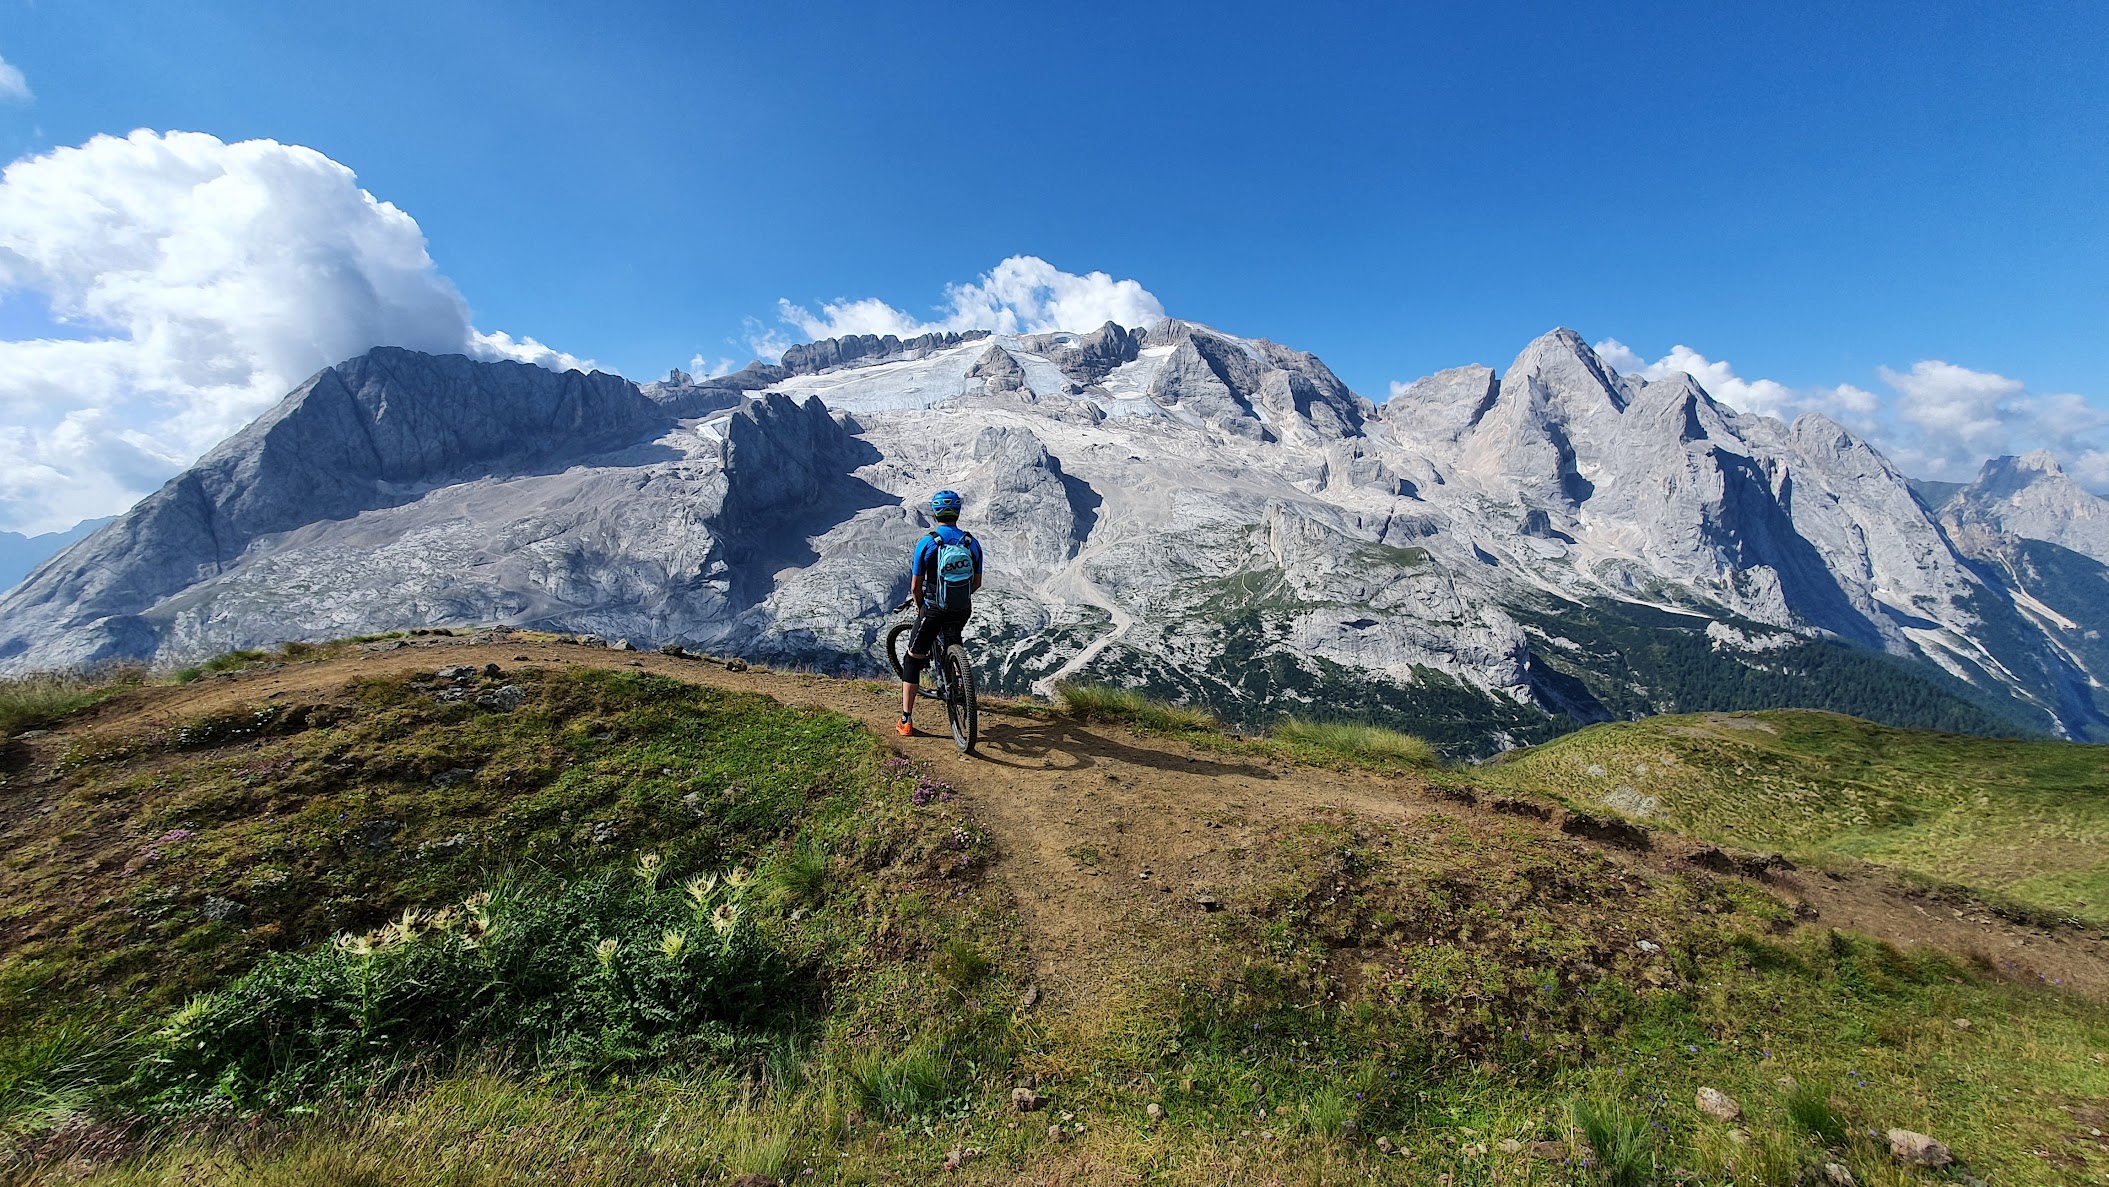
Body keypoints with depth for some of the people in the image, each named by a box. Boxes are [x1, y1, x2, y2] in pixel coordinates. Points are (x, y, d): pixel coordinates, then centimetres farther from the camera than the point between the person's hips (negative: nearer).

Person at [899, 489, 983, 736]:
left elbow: (915, 587, -3)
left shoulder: (926, 543, -9)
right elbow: (977, 583, 7)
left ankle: (906, 721, 7)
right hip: (963, 611, 3)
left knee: (912, 660, 8)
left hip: (933, 610, -3)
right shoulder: (972, 543, -1)